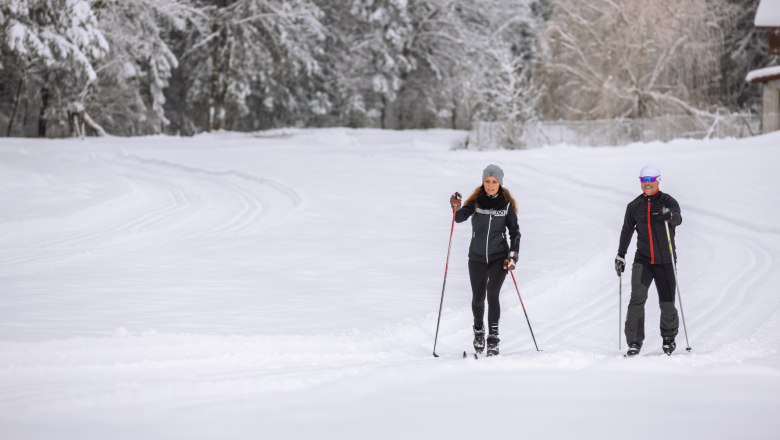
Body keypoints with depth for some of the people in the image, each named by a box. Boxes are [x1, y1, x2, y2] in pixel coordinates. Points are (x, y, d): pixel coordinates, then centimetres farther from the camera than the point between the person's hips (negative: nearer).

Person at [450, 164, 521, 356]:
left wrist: (513, 255, -10)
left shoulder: (506, 204, -2)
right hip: (477, 257, 1)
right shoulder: (476, 201, -2)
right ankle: (478, 330, 33)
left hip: (499, 257, -1)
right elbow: (460, 218, -17)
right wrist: (456, 207, -37)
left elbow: (515, 232, 1)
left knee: (492, 295, -16)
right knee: (478, 297, 5)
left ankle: (493, 339, -12)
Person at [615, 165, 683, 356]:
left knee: (667, 303, 3)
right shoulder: (634, 206, 7)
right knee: (637, 297, -17)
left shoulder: (668, 201, -4)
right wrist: (620, 256, 20)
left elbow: (678, 219, -24)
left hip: (665, 260, -2)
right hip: (643, 259, 2)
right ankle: (634, 342, -15)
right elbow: (627, 231, 19)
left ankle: (669, 338, 28)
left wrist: (670, 215, -47)